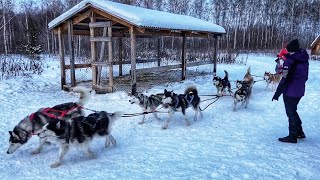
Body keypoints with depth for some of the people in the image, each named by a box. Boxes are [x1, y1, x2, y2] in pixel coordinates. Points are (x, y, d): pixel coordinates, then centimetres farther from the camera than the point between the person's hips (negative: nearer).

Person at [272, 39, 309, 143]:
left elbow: (285, 79, -23)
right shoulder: (304, 60, 7)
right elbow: (305, 76, 15)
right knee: (293, 111, 23)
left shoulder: (290, 60, -19)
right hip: (300, 91, 8)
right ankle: (299, 132, 31)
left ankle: (292, 136, 12)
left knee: (291, 113, 3)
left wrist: (277, 94, -18)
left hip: (290, 92, -8)